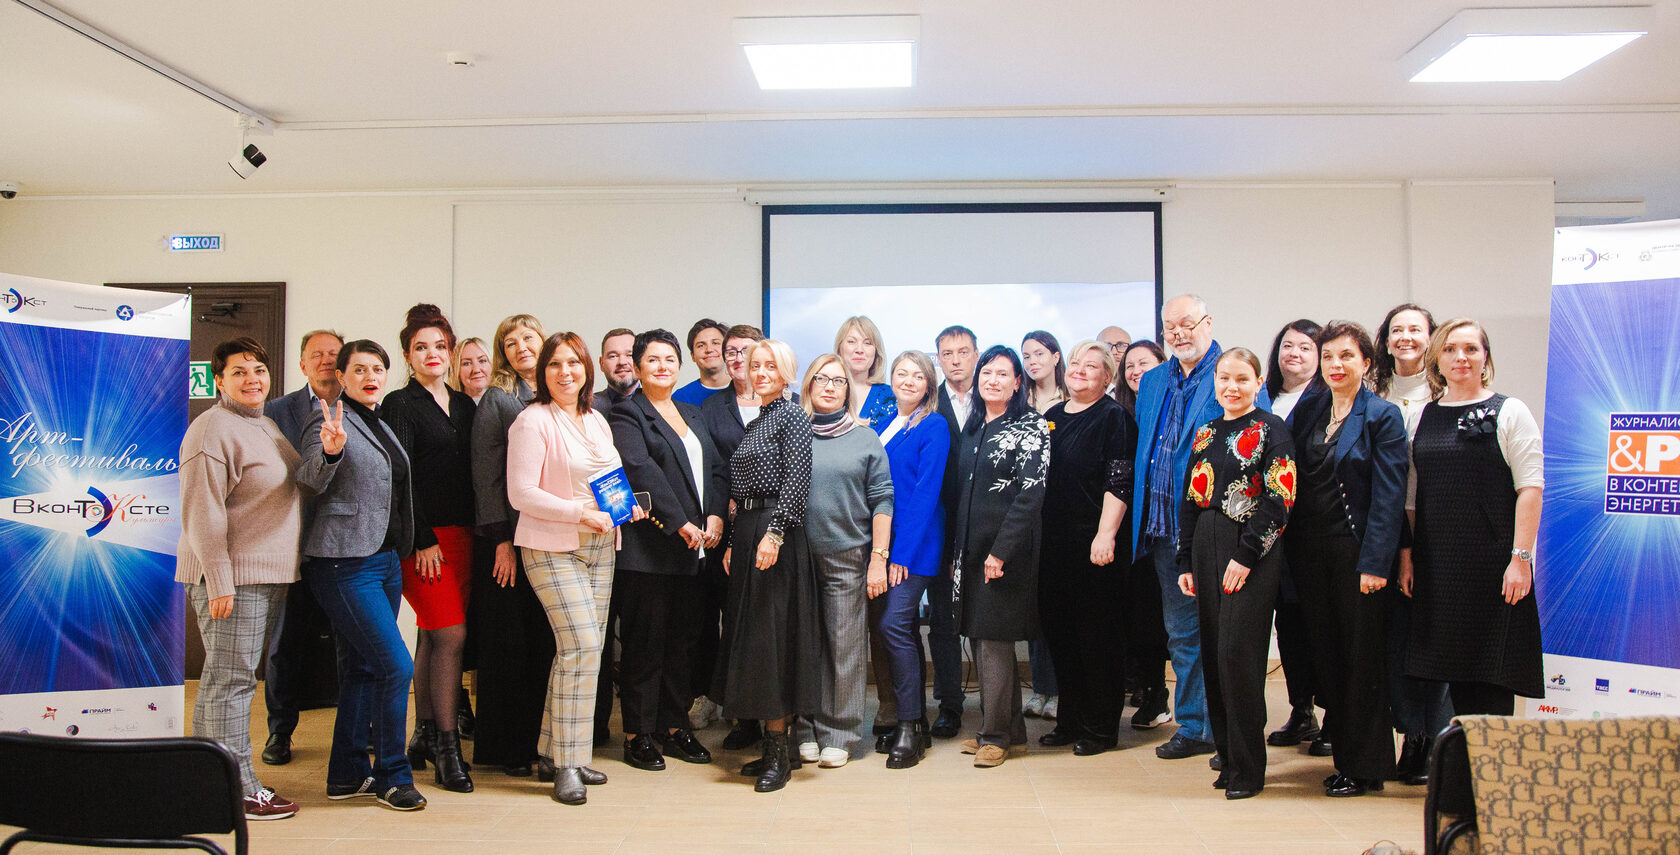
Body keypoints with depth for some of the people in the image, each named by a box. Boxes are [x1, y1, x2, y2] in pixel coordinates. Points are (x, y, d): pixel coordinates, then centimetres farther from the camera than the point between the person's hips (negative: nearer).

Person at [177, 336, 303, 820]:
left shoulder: (266, 426, 17)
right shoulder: (214, 430, -12)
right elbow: (202, 512, -17)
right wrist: (219, 581, -20)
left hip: (268, 575, 9)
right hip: (233, 578, -9)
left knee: (235, 679, 14)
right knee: (229, 680, -5)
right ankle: (234, 791, 0)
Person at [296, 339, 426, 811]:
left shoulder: (380, 425, 16)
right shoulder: (329, 420, -8)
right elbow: (310, 481, -21)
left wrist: (404, 550, 17)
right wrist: (329, 452, -38)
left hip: (385, 558, 8)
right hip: (345, 563, -8)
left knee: (364, 667, 12)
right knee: (397, 665, -11)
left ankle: (347, 773, 22)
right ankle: (392, 776, 2)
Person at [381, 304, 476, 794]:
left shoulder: (464, 405, 16)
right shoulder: (400, 405, -2)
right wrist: (422, 540, -14)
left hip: (460, 533, 6)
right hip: (423, 537, -6)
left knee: (432, 636, 10)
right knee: (450, 635, -10)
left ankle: (424, 736, 18)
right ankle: (446, 748, -4)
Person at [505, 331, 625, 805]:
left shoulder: (597, 422, 15)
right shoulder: (533, 421, -8)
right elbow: (521, 494, -14)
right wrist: (582, 512, -18)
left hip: (599, 547, 7)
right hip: (553, 548, -7)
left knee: (585, 649, 7)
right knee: (581, 645, -16)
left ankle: (556, 750, 19)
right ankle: (567, 764, -6)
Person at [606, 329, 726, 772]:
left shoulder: (693, 415, 18)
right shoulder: (626, 415, -3)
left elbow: (715, 469, 13)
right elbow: (642, 472, -16)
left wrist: (715, 517, -3)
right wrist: (681, 524, -19)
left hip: (693, 549, 7)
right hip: (648, 548, -6)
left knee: (681, 641, 11)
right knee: (644, 643, 0)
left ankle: (674, 727, 21)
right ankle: (638, 735, 9)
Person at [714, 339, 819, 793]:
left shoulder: (792, 415, -6)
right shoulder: (754, 423, 19)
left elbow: (796, 480, -17)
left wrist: (773, 534, -24)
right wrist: (733, 543, 15)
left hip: (776, 534, -9)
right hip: (746, 533, 9)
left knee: (770, 636, -8)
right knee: (748, 633, 10)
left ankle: (779, 755, -2)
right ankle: (770, 746, 18)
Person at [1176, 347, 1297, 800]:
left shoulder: (1271, 430, -3)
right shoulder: (1205, 434, 15)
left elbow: (1279, 498, -11)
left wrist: (1247, 554, -15)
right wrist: (1186, 562, 10)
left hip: (1251, 556, -6)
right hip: (1207, 551, 6)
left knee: (1237, 652, -9)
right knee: (1214, 653, 7)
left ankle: (1248, 767, 3)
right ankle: (1228, 756, 18)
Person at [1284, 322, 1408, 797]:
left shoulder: (1383, 417, -6)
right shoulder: (1306, 411, 10)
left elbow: (1389, 495, -11)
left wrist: (1374, 562, -16)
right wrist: (1291, 551, 4)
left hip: (1355, 551, -5)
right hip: (1310, 551, 5)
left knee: (1362, 658, 3)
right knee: (1326, 655, 11)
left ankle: (1365, 767, 14)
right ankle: (1343, 753, 23)